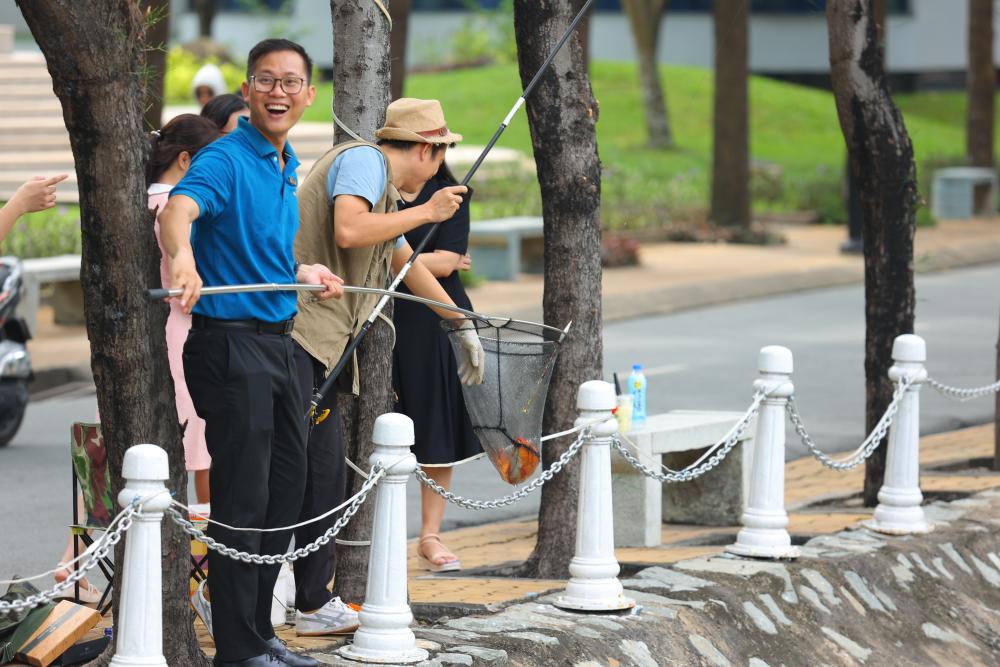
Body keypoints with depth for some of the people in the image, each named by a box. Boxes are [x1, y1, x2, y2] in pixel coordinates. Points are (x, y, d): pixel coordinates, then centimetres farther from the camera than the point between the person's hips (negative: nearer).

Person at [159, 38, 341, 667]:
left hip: (278, 343, 9)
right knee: (242, 500, -5)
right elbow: (178, 210, -35)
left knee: (286, 490, 14)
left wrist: (305, 274, 13)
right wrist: (182, 254, -55)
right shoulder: (226, 158, -14)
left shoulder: (287, 168, 14)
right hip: (230, 341, -9)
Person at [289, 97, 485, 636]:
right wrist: (427, 212, -11)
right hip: (290, 329, -10)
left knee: (324, 472, 8)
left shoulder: (388, 191, 24)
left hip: (323, 343, 10)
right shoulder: (363, 160, -5)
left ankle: (312, 603, 11)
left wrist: (463, 325, 50)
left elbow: (409, 266, 40)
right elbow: (348, 231, -24)